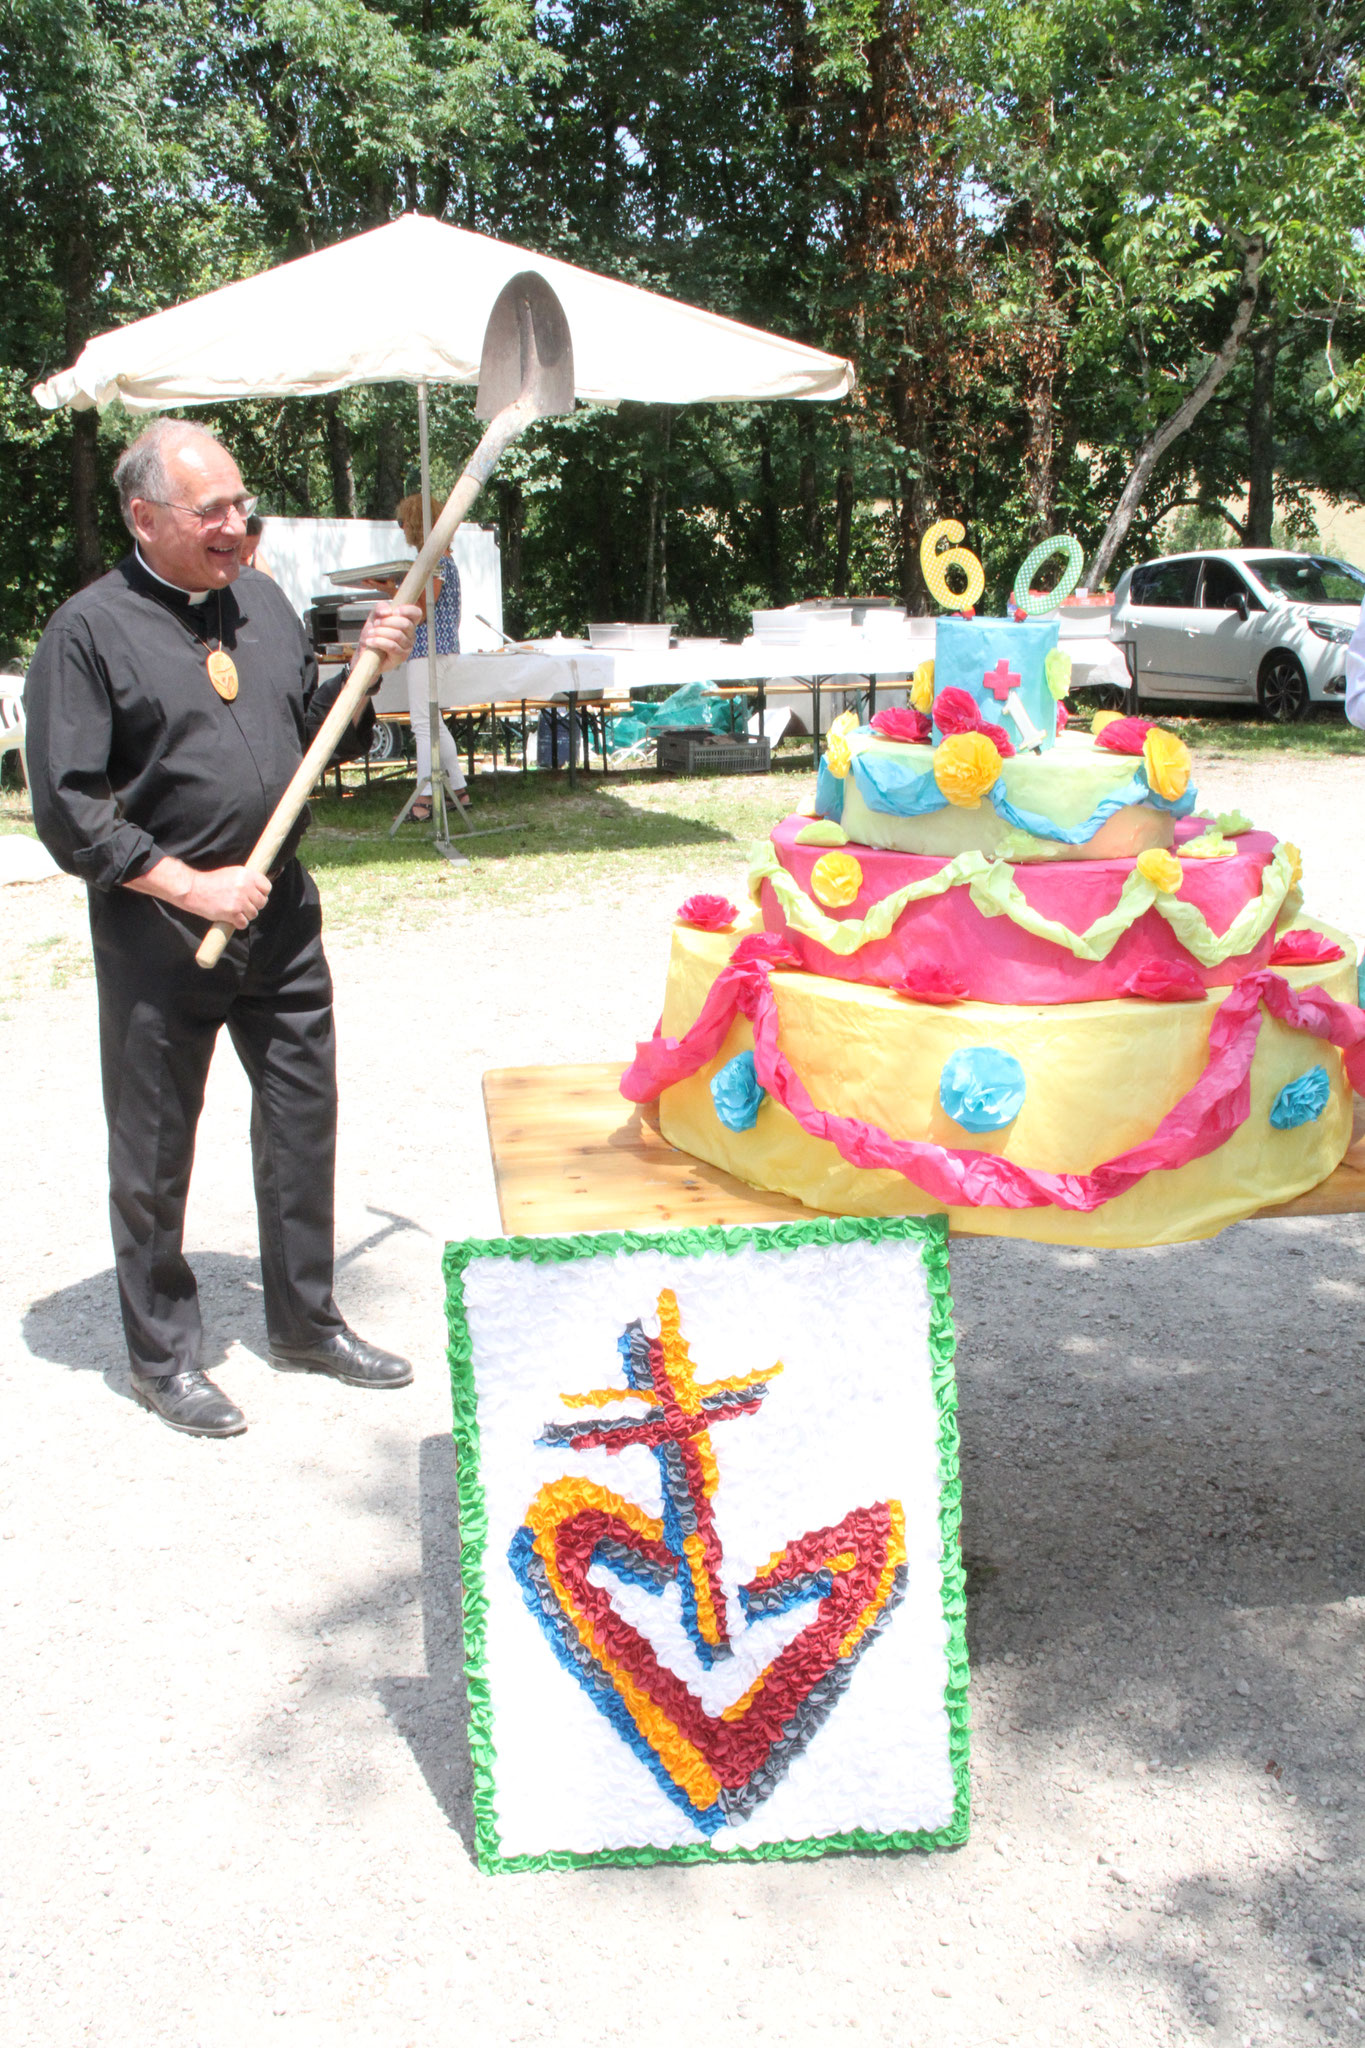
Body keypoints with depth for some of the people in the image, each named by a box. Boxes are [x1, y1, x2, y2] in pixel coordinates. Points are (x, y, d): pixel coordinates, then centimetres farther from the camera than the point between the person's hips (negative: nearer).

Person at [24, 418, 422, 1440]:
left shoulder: (262, 600, 9)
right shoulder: (90, 629, -10)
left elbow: (311, 735, 18)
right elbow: (67, 808, -13)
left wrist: (366, 669, 1)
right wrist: (191, 887, -18)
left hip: (281, 910, 6)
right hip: (157, 933, -5)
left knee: (303, 1117, 13)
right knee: (154, 1152, 6)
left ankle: (305, 1320, 31)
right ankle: (163, 1355, 23)